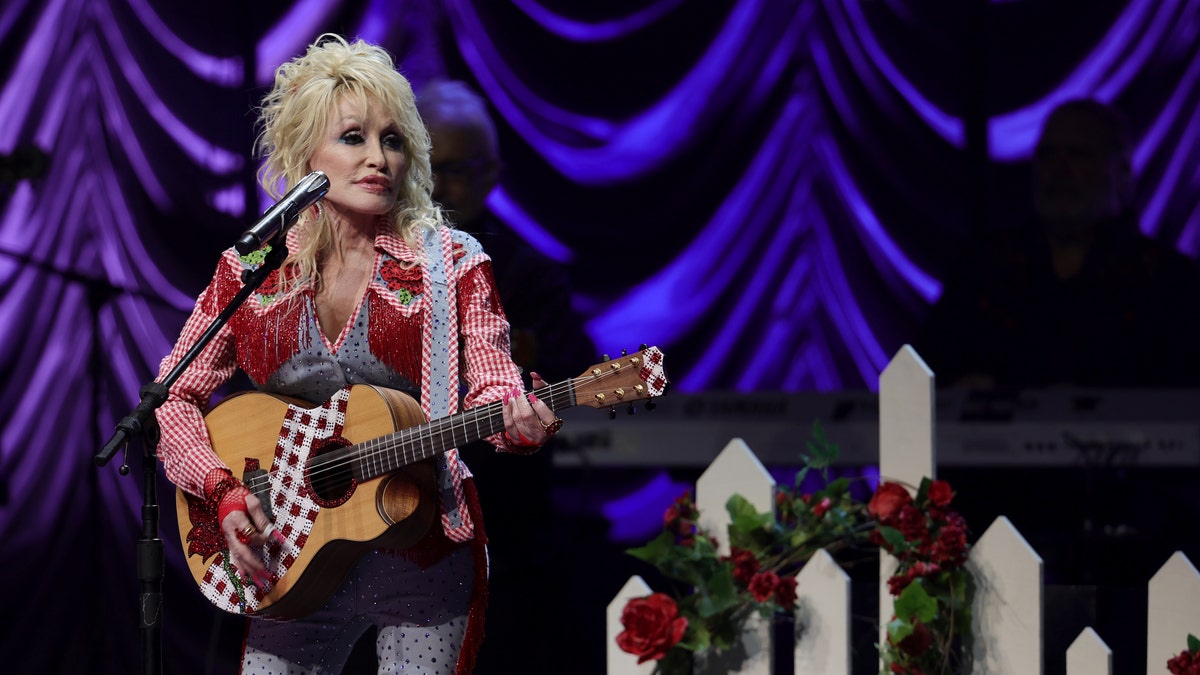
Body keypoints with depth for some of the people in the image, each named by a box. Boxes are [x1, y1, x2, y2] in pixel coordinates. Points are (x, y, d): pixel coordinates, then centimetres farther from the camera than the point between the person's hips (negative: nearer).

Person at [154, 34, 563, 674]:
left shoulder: (450, 263, -1)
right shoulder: (250, 269, 4)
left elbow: (489, 384, -10)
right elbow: (172, 399, 6)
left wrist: (519, 420, -33)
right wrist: (223, 491, -10)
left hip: (421, 555, -2)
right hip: (292, 560, 2)